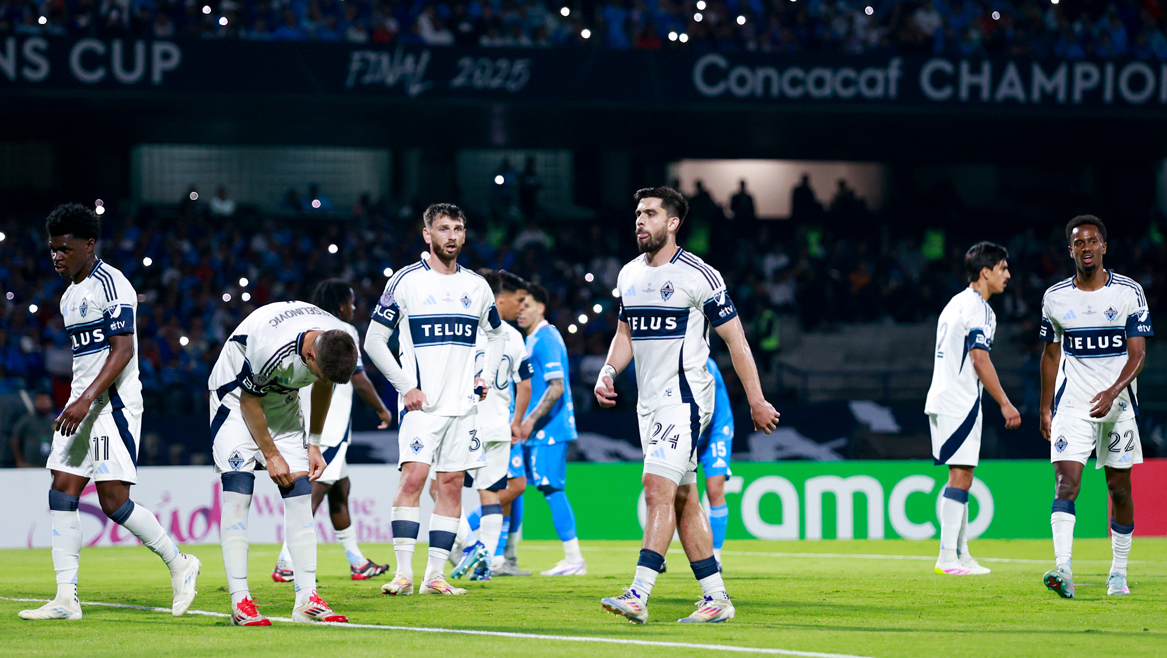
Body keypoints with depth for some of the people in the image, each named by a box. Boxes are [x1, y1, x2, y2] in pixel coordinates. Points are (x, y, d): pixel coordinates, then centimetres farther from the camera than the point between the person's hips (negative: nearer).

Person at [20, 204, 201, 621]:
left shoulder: (110, 286, -12)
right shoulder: (71, 295, 18)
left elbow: (122, 352, -18)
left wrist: (86, 399, -25)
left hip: (113, 402, -9)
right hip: (82, 406, 9)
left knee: (113, 500, -13)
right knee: (62, 493, -1)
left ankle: (179, 565, 6)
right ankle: (66, 599, -2)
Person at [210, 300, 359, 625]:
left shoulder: (343, 347, -21)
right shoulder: (271, 348, -40)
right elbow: (248, 402, -21)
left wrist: (314, 444, 4)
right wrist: (271, 455, -12)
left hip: (282, 398, 6)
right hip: (237, 395, -6)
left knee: (300, 492, -5)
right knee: (238, 492, -16)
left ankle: (307, 599, -6)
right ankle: (240, 602, -18)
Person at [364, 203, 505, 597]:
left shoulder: (476, 286, 11)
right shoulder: (407, 281, -3)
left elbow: (495, 335, 27)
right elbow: (374, 342, -3)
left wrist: (486, 377, 12)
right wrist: (406, 387, -9)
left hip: (463, 403, 5)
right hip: (421, 402, -5)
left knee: (452, 484, 3)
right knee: (413, 478, -15)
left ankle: (435, 575, 6)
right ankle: (403, 573, -15)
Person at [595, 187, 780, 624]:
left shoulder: (698, 276, -10)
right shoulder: (630, 275, 12)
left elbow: (735, 338, -7)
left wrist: (757, 401, -6)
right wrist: (608, 371, 4)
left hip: (685, 396, -8)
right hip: (649, 400, 8)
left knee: (659, 486, -18)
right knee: (683, 499, 9)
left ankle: (638, 596, -24)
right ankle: (716, 598, 14)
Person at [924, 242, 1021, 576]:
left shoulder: (957, 303, 19)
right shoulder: (978, 308, -11)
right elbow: (980, 360, -17)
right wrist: (1005, 404, -13)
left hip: (942, 400, 10)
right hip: (960, 402, -10)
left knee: (960, 477, 13)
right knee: (960, 476, -10)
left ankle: (960, 554, 15)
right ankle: (948, 557, -14)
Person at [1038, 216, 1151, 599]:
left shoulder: (1129, 292, -3)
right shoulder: (1055, 297, 4)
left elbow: (1137, 354, -7)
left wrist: (1113, 392, -22)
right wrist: (1045, 408, 13)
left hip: (1118, 405, 0)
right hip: (1072, 405, 0)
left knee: (1119, 488, 6)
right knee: (1066, 483, -16)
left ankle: (1118, 572, 20)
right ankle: (1063, 570, -28)